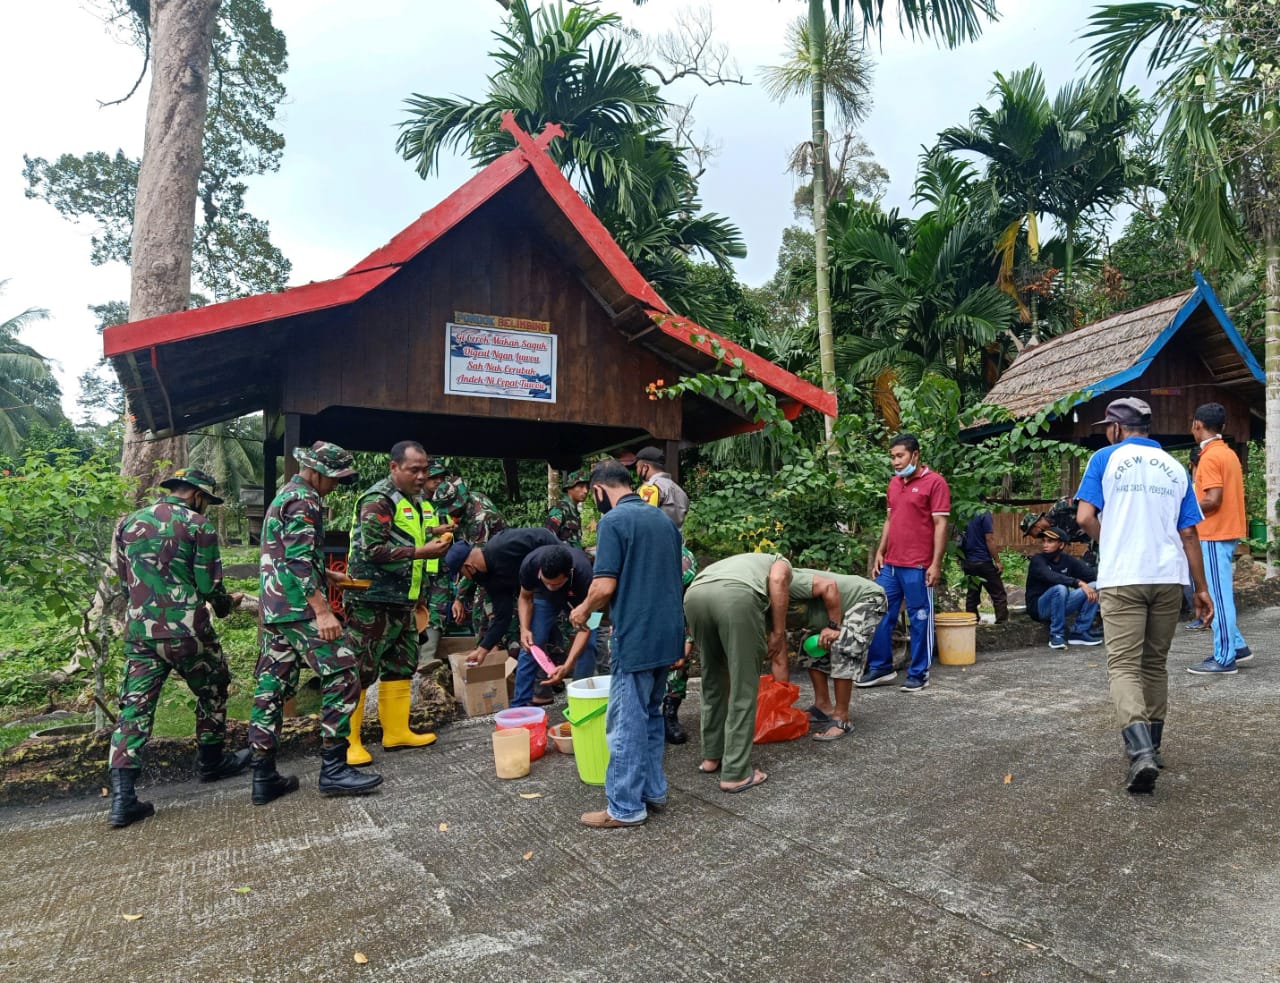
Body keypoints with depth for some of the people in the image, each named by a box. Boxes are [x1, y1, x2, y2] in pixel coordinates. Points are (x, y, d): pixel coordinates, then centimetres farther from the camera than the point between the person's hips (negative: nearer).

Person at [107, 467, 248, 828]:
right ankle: (211, 762, 31)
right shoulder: (198, 525, -8)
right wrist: (227, 603, 11)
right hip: (187, 632, -5)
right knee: (212, 691, 18)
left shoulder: (129, 522, 10)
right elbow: (209, 585, -10)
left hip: (139, 632, 5)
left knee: (135, 707, 6)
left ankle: (123, 797, 0)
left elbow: (124, 581, 17)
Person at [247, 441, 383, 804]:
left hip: (274, 607, 10)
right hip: (299, 607, -10)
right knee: (342, 674, -8)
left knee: (273, 686, 10)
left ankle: (264, 777, 14)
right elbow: (299, 561, -21)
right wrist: (323, 610, -25)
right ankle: (333, 768, -5)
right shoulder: (304, 501, -12)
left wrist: (328, 575, 29)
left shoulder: (284, 495, 20)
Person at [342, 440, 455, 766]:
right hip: (373, 601, -9)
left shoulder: (417, 501, 14)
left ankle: (396, 731, 24)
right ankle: (347, 742, 6)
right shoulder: (378, 500, -15)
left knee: (401, 667, 14)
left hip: (402, 601, 9)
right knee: (360, 670, -3)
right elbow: (372, 549, -23)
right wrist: (421, 552, -25)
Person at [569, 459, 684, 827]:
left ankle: (625, 808, 11)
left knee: (627, 723, 2)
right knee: (651, 715, 20)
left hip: (636, 637, -8)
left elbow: (605, 586, -18)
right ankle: (653, 790, 28)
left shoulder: (612, 521, -13)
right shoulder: (663, 519, 12)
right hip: (667, 633, 8)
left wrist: (584, 610, 0)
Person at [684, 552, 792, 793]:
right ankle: (735, 773, 11)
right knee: (744, 689, 7)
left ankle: (712, 756, 33)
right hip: (736, 595, -5)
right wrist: (779, 633, 16)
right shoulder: (781, 563, 37)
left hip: (694, 594, 6)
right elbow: (777, 581, 10)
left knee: (712, 679, 25)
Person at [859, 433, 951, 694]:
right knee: (879, 615, 9)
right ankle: (881, 667, 21)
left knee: (920, 619, 4)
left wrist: (936, 563, -13)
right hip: (890, 564, 7)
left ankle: (919, 674, 16)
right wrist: (880, 553, 13)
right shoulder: (894, 482, 14)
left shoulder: (934, 482, -6)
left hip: (918, 566, -7)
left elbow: (940, 524, -9)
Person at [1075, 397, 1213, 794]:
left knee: (1123, 666, -6)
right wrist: (1201, 588, 14)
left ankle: (1141, 752, -22)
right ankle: (1151, 747, 26)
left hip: (1122, 579, -4)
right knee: (1155, 664, 17)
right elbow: (1188, 534, 9)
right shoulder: (1175, 468, 11)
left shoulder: (1106, 458, 0)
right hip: (1168, 578, 5)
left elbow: (1085, 517, -8)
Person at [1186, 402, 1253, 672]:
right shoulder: (1228, 453, 14)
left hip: (1214, 535, -10)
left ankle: (1225, 658, 2)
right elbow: (1228, 495, 16)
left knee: (1218, 597, -4)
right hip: (1228, 531, 10)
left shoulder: (1210, 456, -16)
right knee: (1220, 594, 18)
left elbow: (1213, 500, -21)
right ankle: (1236, 646, 23)